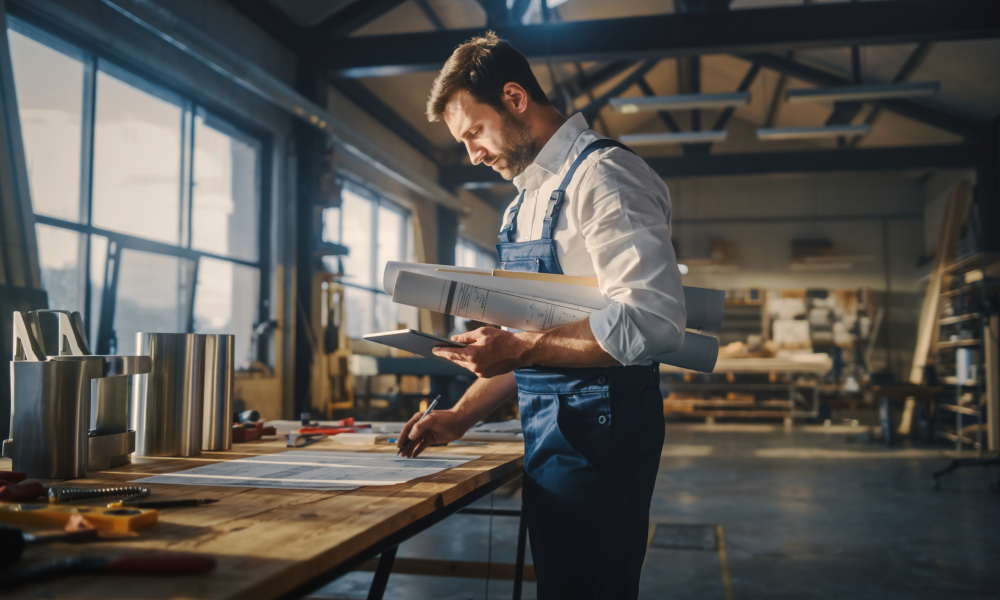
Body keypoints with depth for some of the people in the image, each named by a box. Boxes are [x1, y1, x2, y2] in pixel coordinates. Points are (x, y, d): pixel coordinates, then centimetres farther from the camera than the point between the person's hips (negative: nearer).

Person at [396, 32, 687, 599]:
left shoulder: (604, 174, -12)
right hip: (549, 434, 9)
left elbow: (652, 320, -24)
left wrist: (520, 349, -21)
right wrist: (460, 418, 12)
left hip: (597, 432, -9)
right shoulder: (527, 202, 17)